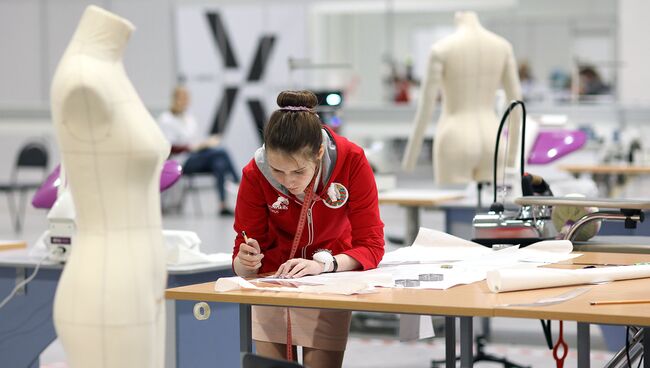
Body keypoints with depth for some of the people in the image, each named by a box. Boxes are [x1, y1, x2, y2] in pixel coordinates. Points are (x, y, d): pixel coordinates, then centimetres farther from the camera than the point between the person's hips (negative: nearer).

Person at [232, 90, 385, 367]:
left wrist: (323, 264, -39)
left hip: (332, 277, 0)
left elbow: (371, 246, -23)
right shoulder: (255, 175, -24)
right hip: (274, 279, 1)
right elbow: (243, 261, -15)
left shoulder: (351, 161, -26)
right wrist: (246, 261, -38)